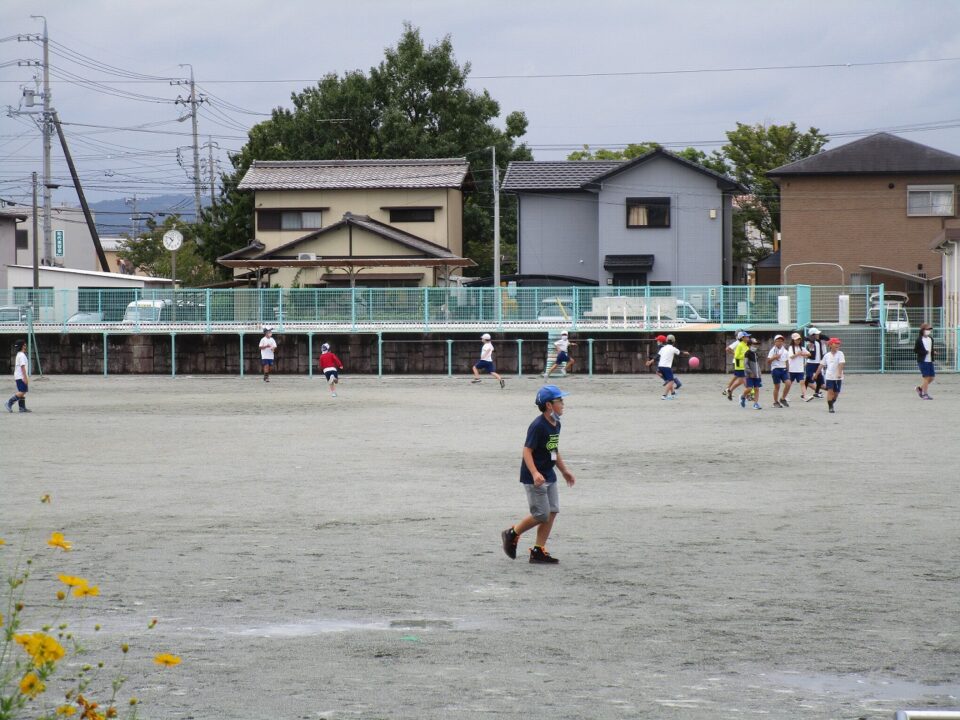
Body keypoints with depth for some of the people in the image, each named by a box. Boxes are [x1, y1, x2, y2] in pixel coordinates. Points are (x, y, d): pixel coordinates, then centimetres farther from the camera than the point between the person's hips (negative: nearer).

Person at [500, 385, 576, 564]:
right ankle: (512, 534, 14)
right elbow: (527, 450, -22)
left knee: (552, 512, 4)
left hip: (549, 476, 9)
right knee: (541, 514, -7)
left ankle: (538, 551, 11)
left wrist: (565, 471, 26)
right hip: (535, 478, -9)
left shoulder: (556, 425, 9)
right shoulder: (538, 426, -19)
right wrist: (535, 473, -33)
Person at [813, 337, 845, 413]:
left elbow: (841, 364, -16)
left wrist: (839, 373, -30)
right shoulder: (827, 355, 4)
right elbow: (821, 365, 12)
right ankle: (830, 407, -7)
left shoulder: (840, 354, -4)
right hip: (829, 376, 1)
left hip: (838, 377, -1)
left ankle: (832, 403, 31)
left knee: (836, 393, 8)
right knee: (830, 391, -11)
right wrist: (816, 374, 14)